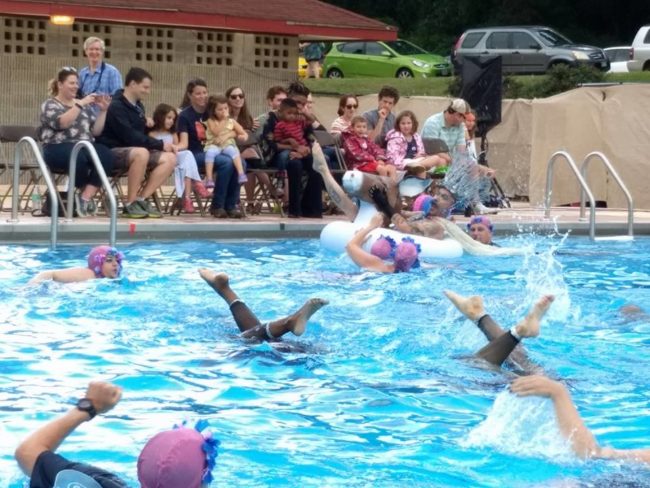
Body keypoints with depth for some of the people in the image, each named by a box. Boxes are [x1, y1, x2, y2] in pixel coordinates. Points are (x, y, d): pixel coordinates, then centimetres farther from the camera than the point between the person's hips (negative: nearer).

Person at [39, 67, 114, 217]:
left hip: (85, 146, 5)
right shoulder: (50, 104, 7)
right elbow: (60, 123, -15)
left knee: (105, 155, -30)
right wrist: (79, 105, -17)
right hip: (58, 148, -5)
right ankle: (88, 194, -12)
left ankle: (85, 197, -29)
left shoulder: (84, 105, 23)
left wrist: (102, 110, 2)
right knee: (78, 156, -40)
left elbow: (96, 131, 14)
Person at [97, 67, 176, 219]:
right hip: (113, 151, -9)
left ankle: (141, 199, -14)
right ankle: (130, 203, -27)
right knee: (141, 153, -38)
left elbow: (142, 135, 15)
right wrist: (160, 145, -18)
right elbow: (130, 137, -23)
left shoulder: (138, 106, 12)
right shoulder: (116, 107, -15)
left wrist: (165, 144, -3)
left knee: (170, 158, -9)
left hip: (135, 150, 9)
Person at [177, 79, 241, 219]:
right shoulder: (185, 115, 0)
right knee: (226, 162, -32)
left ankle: (230, 205, -17)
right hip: (196, 154, -5)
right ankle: (217, 206, -20)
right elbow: (184, 143, -9)